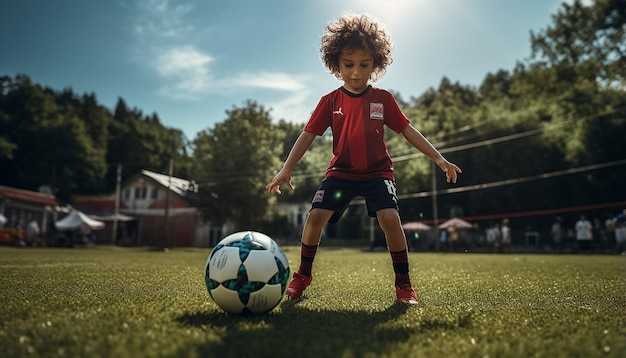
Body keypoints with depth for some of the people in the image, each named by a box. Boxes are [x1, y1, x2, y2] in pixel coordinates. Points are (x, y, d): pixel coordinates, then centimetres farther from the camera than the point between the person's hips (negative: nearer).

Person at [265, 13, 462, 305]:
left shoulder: (383, 99, 0)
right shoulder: (330, 101, -1)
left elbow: (407, 130, 3)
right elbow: (308, 135, -2)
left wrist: (438, 158, -3)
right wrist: (286, 169, -11)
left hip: (378, 172, 0)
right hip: (341, 172, 1)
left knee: (390, 218, -21)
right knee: (315, 216, -14)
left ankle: (403, 284, -2)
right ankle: (303, 275, 10)